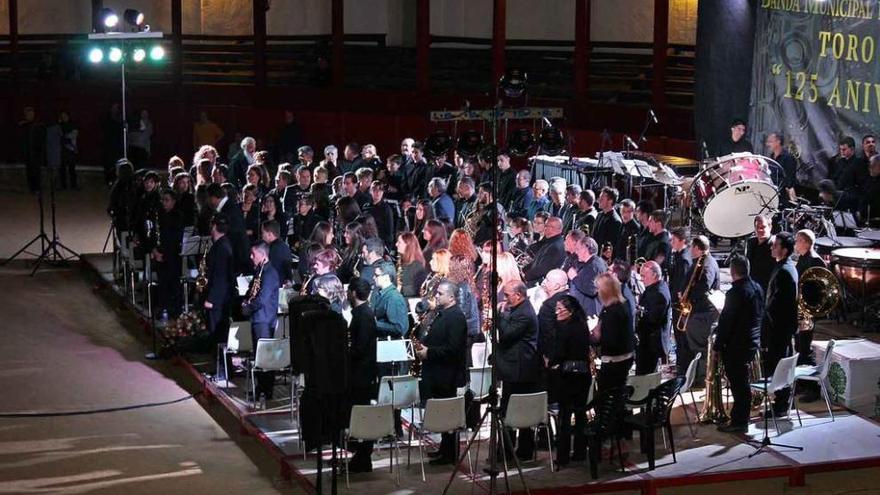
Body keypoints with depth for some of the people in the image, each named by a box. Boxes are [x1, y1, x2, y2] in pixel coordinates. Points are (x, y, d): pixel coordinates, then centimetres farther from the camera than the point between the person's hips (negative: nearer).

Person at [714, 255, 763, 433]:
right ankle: (740, 417, 24)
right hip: (753, 342, 8)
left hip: (736, 345, -8)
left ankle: (739, 422, 4)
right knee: (742, 382, 16)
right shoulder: (757, 288, 5)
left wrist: (718, 346, -11)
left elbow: (726, 321, -18)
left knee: (738, 383, -1)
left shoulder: (735, 293, -21)